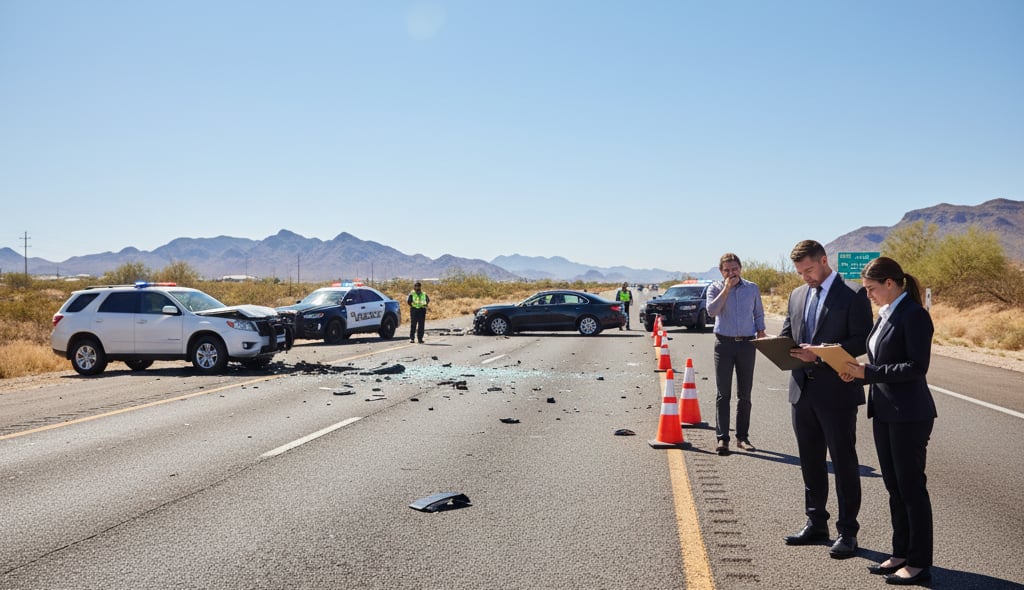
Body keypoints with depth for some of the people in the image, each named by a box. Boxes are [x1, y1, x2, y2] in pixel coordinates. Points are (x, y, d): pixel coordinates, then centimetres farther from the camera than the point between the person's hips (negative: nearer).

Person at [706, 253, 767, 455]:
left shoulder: (752, 289, 8)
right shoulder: (716, 288, 1)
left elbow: (759, 314, 17)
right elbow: (712, 310, -16)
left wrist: (761, 333, 6)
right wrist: (726, 289, -14)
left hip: (747, 343, 2)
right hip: (724, 342, -2)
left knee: (745, 394, 7)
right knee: (723, 393, -2)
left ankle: (742, 437, 15)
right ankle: (722, 438, -2)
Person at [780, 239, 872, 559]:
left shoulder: (853, 295, -7)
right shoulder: (797, 295, 13)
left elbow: (861, 341, -14)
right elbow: (786, 334, 16)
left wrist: (820, 353, -22)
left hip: (837, 391, -6)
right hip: (803, 389, 7)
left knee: (843, 462, 3)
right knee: (810, 461, 15)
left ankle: (847, 532, 12)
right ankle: (816, 523, 28)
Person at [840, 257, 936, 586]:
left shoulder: (914, 315, -15)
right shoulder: (885, 314, 12)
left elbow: (917, 366, -21)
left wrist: (868, 372, -20)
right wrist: (860, 372, 0)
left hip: (909, 415, -9)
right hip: (883, 411, 9)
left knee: (911, 487, 1)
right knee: (894, 486, 15)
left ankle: (919, 563, 12)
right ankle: (901, 554, 27)